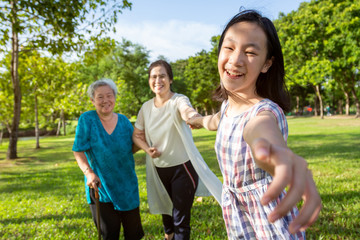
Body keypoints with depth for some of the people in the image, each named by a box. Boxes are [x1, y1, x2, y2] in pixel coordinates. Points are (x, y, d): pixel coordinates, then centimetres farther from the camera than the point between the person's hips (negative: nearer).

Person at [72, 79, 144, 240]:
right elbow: (78, 151, -9)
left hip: (127, 186, 3)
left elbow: (131, 149, 6)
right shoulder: (86, 119, -8)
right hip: (100, 186, -3)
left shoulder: (124, 121, 3)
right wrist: (88, 172, -24)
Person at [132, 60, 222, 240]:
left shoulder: (178, 101, -17)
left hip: (182, 167, -6)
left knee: (180, 220, -2)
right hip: (159, 169, 6)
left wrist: (193, 116, -65)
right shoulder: (147, 107, -1)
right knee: (166, 210, 26)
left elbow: (187, 111, -41)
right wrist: (148, 149, -11)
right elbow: (136, 135, 8)